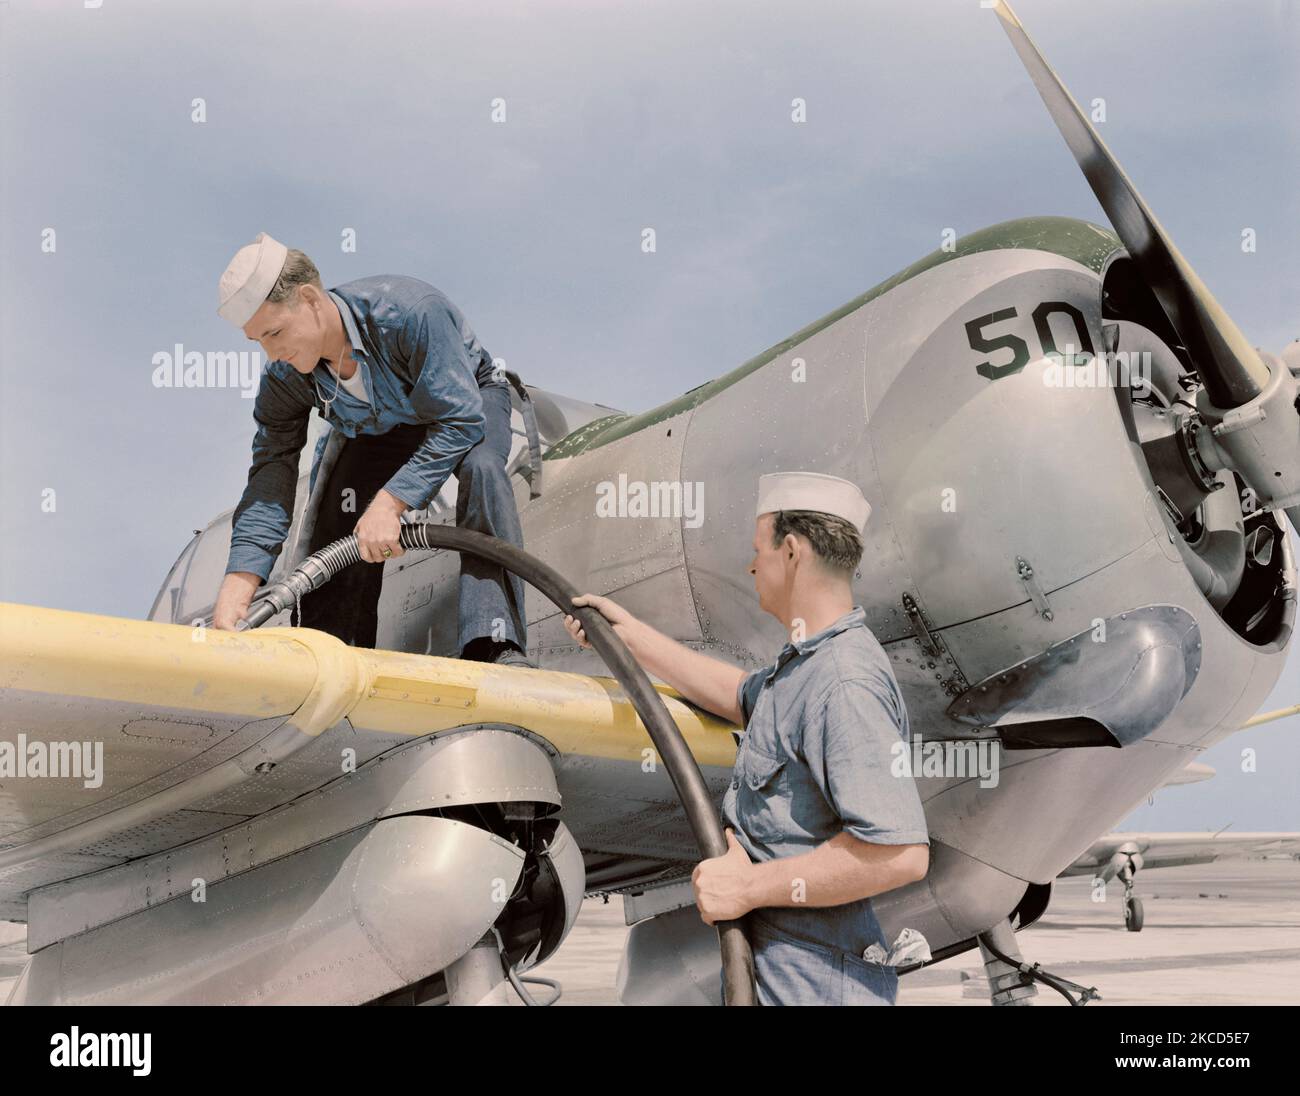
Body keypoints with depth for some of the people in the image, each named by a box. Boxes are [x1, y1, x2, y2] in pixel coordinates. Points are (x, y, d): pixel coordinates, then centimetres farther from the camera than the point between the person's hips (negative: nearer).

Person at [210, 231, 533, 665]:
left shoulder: (410, 310, -41)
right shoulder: (284, 380, -23)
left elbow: (459, 421, -38)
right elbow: (271, 476, -24)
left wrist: (389, 504, -44)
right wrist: (236, 589, -36)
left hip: (470, 398, -5)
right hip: (380, 429, 5)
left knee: (480, 467, -36)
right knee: (336, 514, -16)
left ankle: (496, 642, -40)